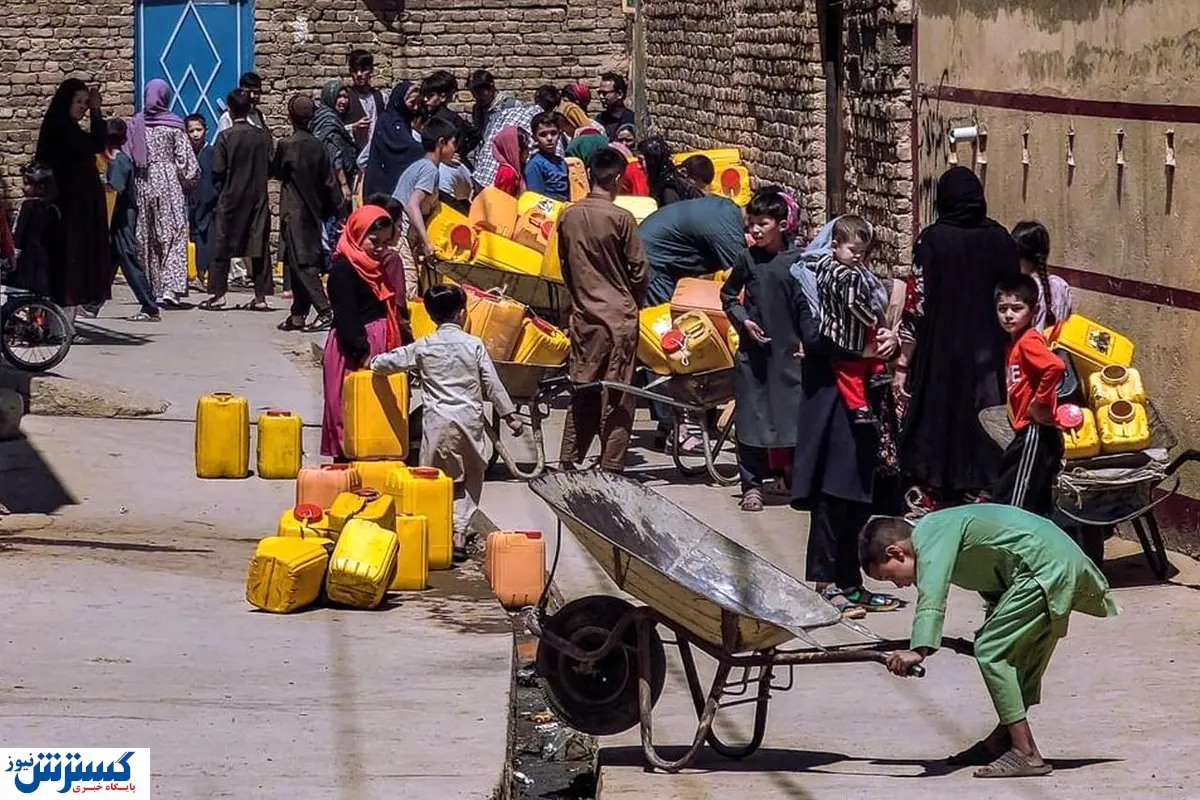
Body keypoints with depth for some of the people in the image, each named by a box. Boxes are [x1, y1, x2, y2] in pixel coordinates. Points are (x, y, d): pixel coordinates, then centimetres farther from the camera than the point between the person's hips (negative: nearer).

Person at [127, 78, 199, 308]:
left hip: (142, 185, 3)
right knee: (174, 236, -4)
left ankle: (153, 289, 14)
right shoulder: (173, 125, -6)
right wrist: (188, 178, 10)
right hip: (169, 185, -3)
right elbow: (185, 158, -6)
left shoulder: (135, 124, 2)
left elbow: (127, 157, 3)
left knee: (146, 238, 11)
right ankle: (171, 288, -18)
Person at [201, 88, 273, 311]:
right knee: (258, 246, 7)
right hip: (258, 198, 3)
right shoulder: (263, 136, -3)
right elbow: (271, 167, 3)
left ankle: (218, 294, 3)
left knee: (221, 246, 6)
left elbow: (217, 171, -12)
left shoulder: (225, 137, -12)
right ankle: (261, 296, 5)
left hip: (230, 198, -3)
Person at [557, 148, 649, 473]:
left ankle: (568, 464, 13)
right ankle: (611, 467, 2)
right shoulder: (621, 218, -13)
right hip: (618, 315, -5)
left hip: (583, 312, 5)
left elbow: (565, 265, 10)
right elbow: (639, 271, -7)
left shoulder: (568, 216, 1)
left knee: (582, 389, 13)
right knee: (616, 395, 1)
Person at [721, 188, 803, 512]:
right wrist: (744, 321, -1)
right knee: (750, 417, 3)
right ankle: (752, 486, 11)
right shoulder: (748, 260, 2)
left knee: (794, 415, 0)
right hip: (752, 351, 2)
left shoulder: (795, 262, -3)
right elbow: (728, 296, 14)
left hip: (788, 351, -2)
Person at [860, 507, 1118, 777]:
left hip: (1045, 568, -11)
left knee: (991, 651, -10)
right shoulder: (942, 530, 19)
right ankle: (1002, 742, 28)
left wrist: (919, 650, -37)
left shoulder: (932, 533, -11)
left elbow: (932, 596, -29)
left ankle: (1026, 754, -11)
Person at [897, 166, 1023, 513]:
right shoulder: (1000, 239, 0)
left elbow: (918, 306, -11)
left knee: (932, 436, 6)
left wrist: (903, 363, -5)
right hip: (988, 361, 3)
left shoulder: (933, 240, -10)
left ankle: (926, 509, 7)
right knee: (981, 443, 9)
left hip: (939, 358, -3)